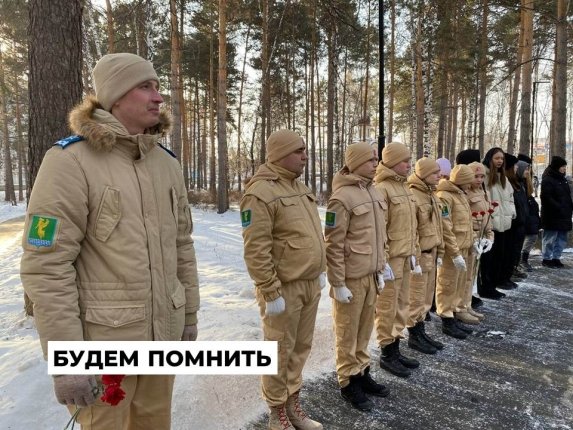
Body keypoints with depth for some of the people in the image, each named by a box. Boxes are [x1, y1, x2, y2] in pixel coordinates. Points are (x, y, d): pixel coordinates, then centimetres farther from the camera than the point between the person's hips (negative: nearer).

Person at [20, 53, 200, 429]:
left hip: (164, 331, 6)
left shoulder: (167, 163, 6)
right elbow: (47, 266, -17)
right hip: (104, 339, -5)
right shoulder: (70, 161, -14)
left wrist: (189, 314, 13)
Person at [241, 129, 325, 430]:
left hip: (310, 284, 8)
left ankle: (293, 405, 36)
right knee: (280, 352, 7)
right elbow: (255, 250, -20)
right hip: (284, 288, -8)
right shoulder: (261, 192, -16)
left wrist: (320, 269, 18)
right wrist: (271, 292, -19)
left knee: (301, 348, 19)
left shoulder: (300, 187, 12)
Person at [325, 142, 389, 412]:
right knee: (347, 332, 8)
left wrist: (380, 270, 17)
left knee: (364, 328, 18)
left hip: (371, 275, 7)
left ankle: (362, 372, 35)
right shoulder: (342, 197, -16)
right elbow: (333, 245, -16)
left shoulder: (375, 193, 9)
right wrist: (338, 283, -16)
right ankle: (348, 382, 23)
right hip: (351, 277, -7)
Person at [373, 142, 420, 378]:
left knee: (402, 304, 16)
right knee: (387, 306, 2)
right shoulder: (382, 189, -15)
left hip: (405, 256, 9)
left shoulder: (404, 187, 13)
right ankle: (386, 354, 16)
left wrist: (413, 252, 17)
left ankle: (395, 349, 30)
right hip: (391, 257, -9)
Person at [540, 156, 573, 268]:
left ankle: (556, 258, 21)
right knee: (550, 238, -1)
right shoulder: (547, 180, -11)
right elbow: (547, 198, -18)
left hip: (563, 215, 9)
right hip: (552, 216, -8)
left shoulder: (562, 179, 15)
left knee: (562, 238, 12)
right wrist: (559, 208, -21)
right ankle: (546, 258, 9)